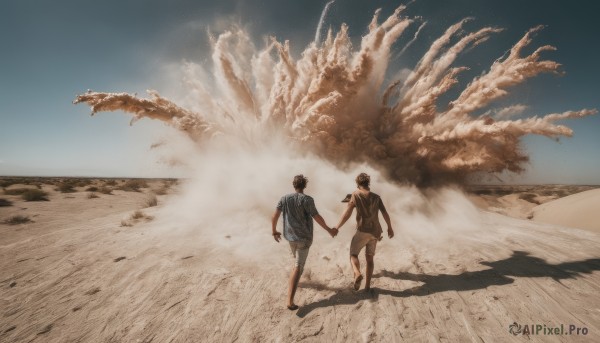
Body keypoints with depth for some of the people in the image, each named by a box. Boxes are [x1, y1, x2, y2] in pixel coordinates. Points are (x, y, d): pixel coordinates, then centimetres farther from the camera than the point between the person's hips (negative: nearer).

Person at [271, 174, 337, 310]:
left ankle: (296, 279, 54)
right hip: (304, 237, -5)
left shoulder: (284, 198, -2)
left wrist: (274, 231, 13)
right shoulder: (307, 199, -14)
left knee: (297, 258, 33)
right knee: (298, 267, -4)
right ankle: (290, 301, -9)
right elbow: (317, 217, -14)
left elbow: (274, 216, -3)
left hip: (290, 235, 5)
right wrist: (329, 230, 0)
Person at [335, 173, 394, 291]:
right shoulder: (376, 197, 9)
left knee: (353, 254, 6)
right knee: (369, 258, 17)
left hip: (363, 231, -5)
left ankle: (357, 274, -22)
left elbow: (347, 213, -10)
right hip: (375, 231, 5)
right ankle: (367, 285, 18)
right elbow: (385, 213, 8)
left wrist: (337, 227, -5)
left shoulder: (356, 195, -4)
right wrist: (390, 228, 22)